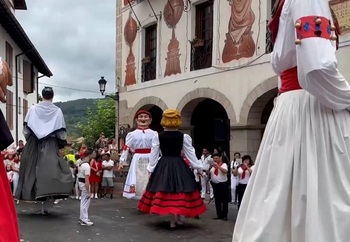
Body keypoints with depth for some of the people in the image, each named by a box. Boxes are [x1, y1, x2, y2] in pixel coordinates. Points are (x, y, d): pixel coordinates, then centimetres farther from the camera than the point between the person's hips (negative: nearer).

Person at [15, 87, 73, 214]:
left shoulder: (33, 108, 0)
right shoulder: (57, 111, -3)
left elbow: (26, 129, -1)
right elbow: (61, 132, -4)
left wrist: (29, 140, 16)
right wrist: (62, 143, 12)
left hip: (34, 144, 2)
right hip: (51, 146, -2)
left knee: (33, 171, 13)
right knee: (49, 169, -6)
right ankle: (44, 205, -11)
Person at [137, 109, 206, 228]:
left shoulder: (157, 136, -3)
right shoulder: (184, 137, -5)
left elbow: (153, 155, 0)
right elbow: (190, 154, -1)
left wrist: (150, 169, 8)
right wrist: (199, 167, 8)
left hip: (163, 166, 1)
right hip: (179, 167, -1)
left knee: (165, 192, 7)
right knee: (180, 191, 9)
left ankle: (173, 220, 12)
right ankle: (177, 218, 15)